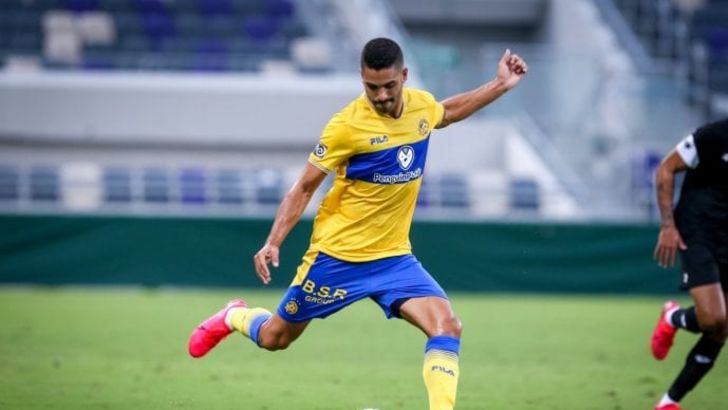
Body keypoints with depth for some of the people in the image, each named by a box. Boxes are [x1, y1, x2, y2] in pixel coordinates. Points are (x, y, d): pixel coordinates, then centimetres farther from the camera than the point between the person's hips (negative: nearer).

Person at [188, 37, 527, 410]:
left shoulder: (422, 105, -2)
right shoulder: (348, 125, -19)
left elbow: (446, 113, 26)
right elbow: (304, 187, -10)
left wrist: (500, 85, 19)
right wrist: (273, 242, -18)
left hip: (394, 257, 4)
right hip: (337, 255, -4)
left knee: (447, 327, -19)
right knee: (274, 338, 12)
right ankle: (233, 317, 47)